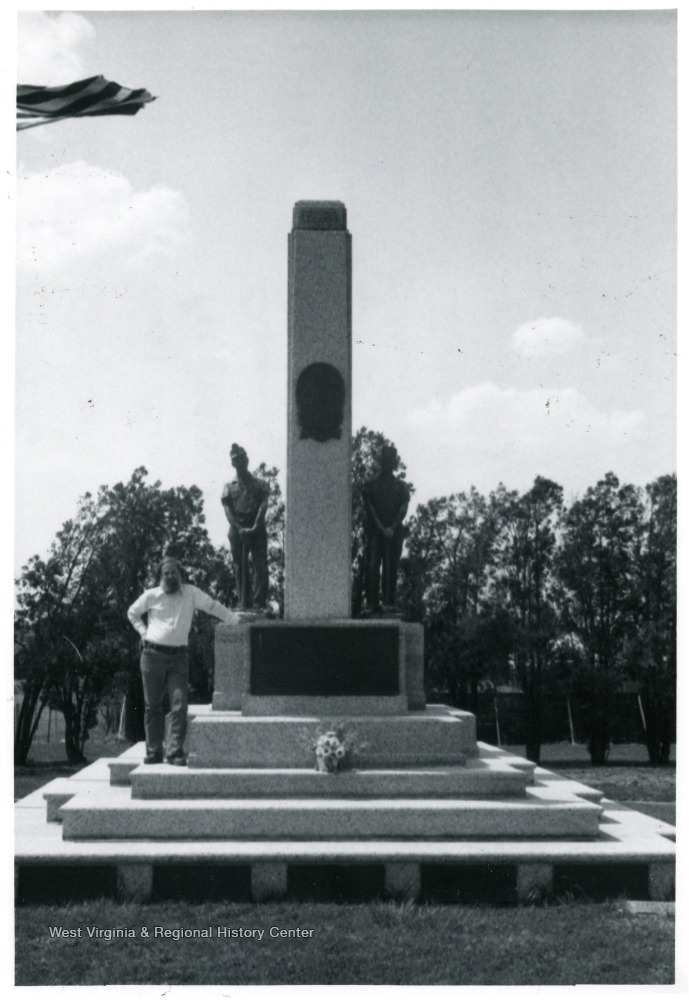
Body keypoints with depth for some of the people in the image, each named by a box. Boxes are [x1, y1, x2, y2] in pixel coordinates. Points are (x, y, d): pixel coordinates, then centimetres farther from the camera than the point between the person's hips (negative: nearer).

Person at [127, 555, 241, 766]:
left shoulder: (190, 593, 3)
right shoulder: (151, 595, 5)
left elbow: (213, 606, 3)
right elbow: (132, 613, 20)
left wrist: (237, 620, -4)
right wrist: (143, 632, 7)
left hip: (178, 656, -1)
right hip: (153, 655, 1)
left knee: (179, 705, -10)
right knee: (152, 706, 5)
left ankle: (176, 752, -7)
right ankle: (153, 751, 11)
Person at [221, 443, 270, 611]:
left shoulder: (260, 484, 11)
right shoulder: (229, 488, 14)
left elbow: (263, 506, -2)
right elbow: (228, 510, 2)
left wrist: (255, 527, -17)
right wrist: (239, 528, -15)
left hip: (257, 530, -1)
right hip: (237, 531, 1)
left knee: (260, 566, -10)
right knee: (240, 567, -1)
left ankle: (259, 603, -13)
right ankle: (244, 604, 2)